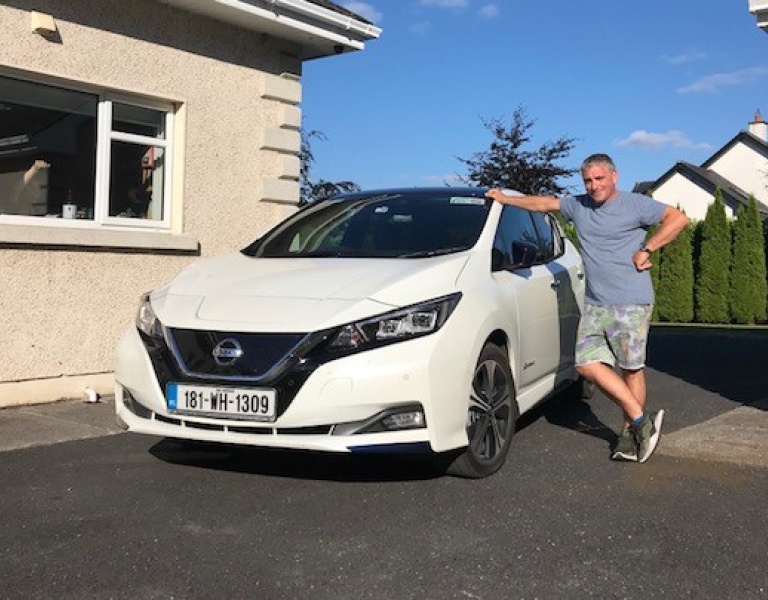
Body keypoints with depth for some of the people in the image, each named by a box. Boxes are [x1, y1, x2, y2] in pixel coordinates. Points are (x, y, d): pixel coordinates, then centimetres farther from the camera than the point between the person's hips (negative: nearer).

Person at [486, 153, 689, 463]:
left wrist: (646, 249, -10)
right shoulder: (578, 205, 15)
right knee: (587, 363, -5)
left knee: (631, 367, -3)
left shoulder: (635, 204, -2)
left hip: (631, 303, -6)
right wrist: (505, 199, 32)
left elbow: (678, 219, -6)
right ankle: (641, 419, 2)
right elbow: (544, 203, 28)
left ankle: (630, 431, 12)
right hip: (594, 304, 6)